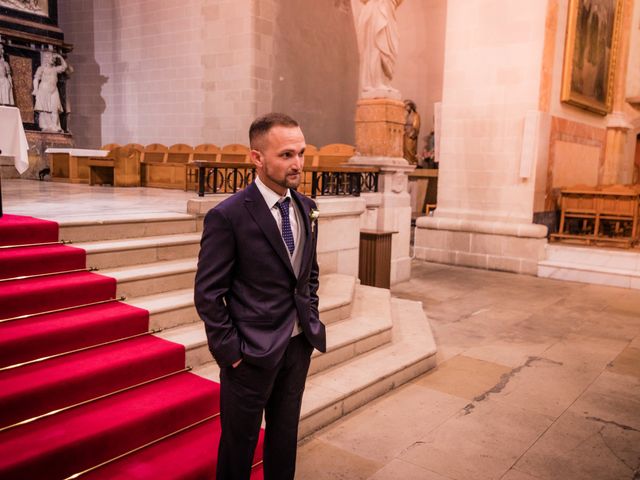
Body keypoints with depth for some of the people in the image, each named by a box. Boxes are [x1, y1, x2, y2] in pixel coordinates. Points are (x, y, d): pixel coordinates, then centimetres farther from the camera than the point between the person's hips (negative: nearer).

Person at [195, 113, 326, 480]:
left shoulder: (306, 208, 2)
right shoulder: (227, 216, -18)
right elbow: (208, 294, -15)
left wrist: (311, 320, 8)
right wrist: (231, 351, -13)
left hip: (299, 346, 6)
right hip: (253, 352, -5)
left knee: (285, 437, 22)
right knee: (239, 444, 14)